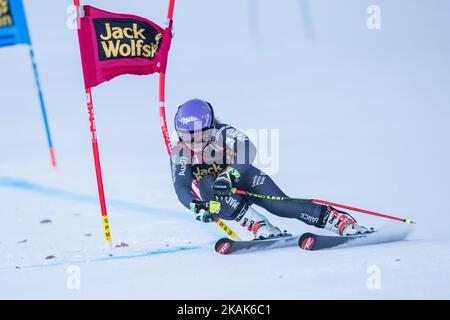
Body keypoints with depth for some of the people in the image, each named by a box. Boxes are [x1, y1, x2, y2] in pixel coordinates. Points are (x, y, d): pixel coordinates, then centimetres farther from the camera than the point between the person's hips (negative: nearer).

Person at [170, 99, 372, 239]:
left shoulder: (223, 134, -26)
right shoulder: (180, 152, -20)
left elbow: (248, 150, -45)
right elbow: (181, 187, -31)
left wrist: (229, 175, -63)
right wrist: (196, 206, -54)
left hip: (240, 179, -2)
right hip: (210, 191, 2)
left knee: (279, 204, -25)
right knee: (206, 185, -33)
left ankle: (343, 222, -25)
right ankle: (262, 228, -37)